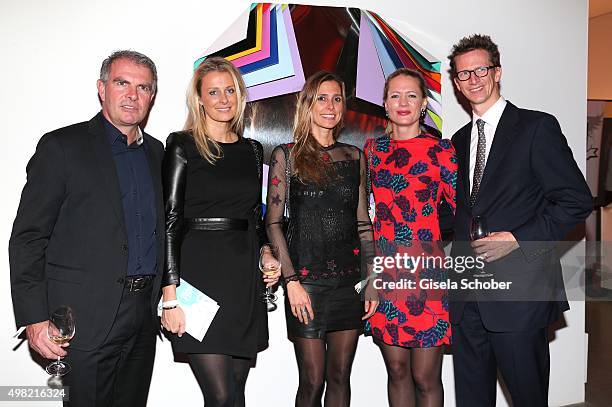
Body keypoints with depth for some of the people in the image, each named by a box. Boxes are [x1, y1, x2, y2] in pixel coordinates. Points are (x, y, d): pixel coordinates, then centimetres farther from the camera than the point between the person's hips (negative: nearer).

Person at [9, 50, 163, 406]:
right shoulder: (62, 147, -5)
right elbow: (27, 238, -7)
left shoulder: (157, 153, 12)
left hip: (144, 316, 5)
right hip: (86, 319, -5)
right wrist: (34, 318, -13)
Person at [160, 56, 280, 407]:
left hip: (245, 280, 5)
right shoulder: (182, 146, -2)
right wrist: (170, 295, -13)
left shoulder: (252, 150, 13)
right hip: (199, 276, -5)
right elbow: (169, 221, -7)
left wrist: (267, 254, 2)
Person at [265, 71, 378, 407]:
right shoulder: (286, 155, 0)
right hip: (307, 280, -3)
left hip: (350, 279, 3)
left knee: (340, 376, 11)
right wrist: (291, 280, -12)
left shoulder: (354, 156, 10)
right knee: (312, 380, 4)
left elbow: (363, 222, 11)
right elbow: (273, 222, -4)